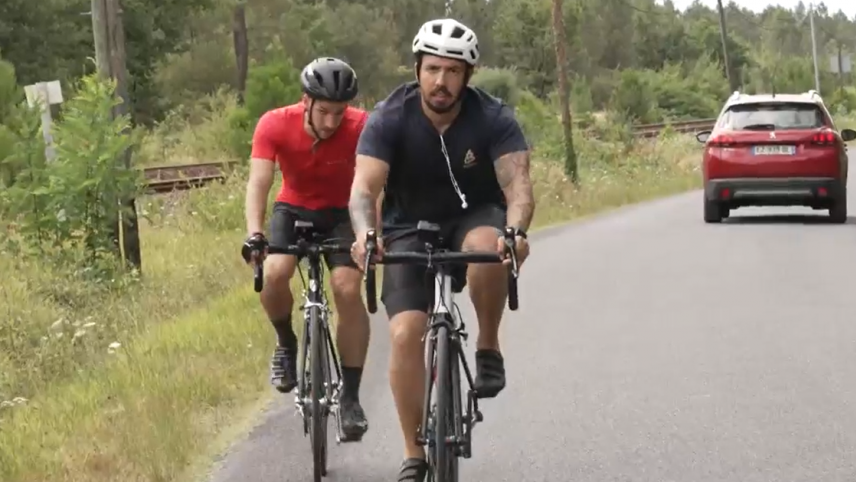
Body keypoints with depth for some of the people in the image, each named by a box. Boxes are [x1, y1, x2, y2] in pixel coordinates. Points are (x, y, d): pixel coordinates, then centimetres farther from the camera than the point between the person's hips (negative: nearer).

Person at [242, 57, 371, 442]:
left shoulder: (360, 127, -25)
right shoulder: (275, 125, -24)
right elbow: (259, 182, -31)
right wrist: (254, 234, -47)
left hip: (340, 214, 0)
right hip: (293, 210, 0)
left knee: (348, 290, -21)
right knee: (274, 275, -28)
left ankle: (350, 396, -10)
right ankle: (286, 344, 3)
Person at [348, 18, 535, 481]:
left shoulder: (493, 118, -19)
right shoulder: (389, 118, -19)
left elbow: (517, 184, -30)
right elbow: (364, 187, -29)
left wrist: (515, 231, -52)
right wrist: (365, 234, -50)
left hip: (475, 218, -1)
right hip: (411, 229, 1)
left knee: (486, 247, -38)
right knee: (405, 333, -17)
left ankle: (488, 346, -12)